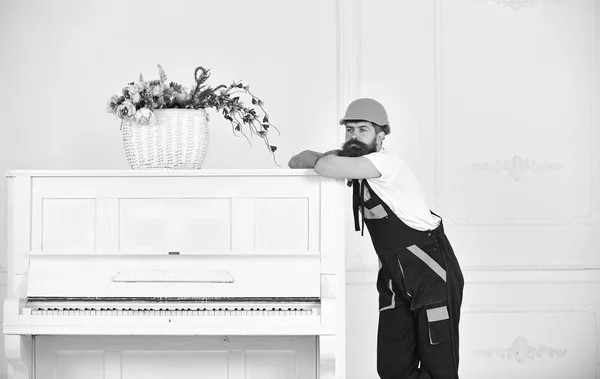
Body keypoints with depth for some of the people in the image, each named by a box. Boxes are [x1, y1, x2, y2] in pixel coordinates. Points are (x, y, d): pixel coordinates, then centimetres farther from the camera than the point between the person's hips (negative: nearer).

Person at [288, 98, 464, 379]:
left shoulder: (386, 162, -20)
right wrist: (306, 158, -6)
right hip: (396, 280, 8)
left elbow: (330, 167, -33)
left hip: (432, 274, -8)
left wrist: (316, 161, -10)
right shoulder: (356, 163, 7)